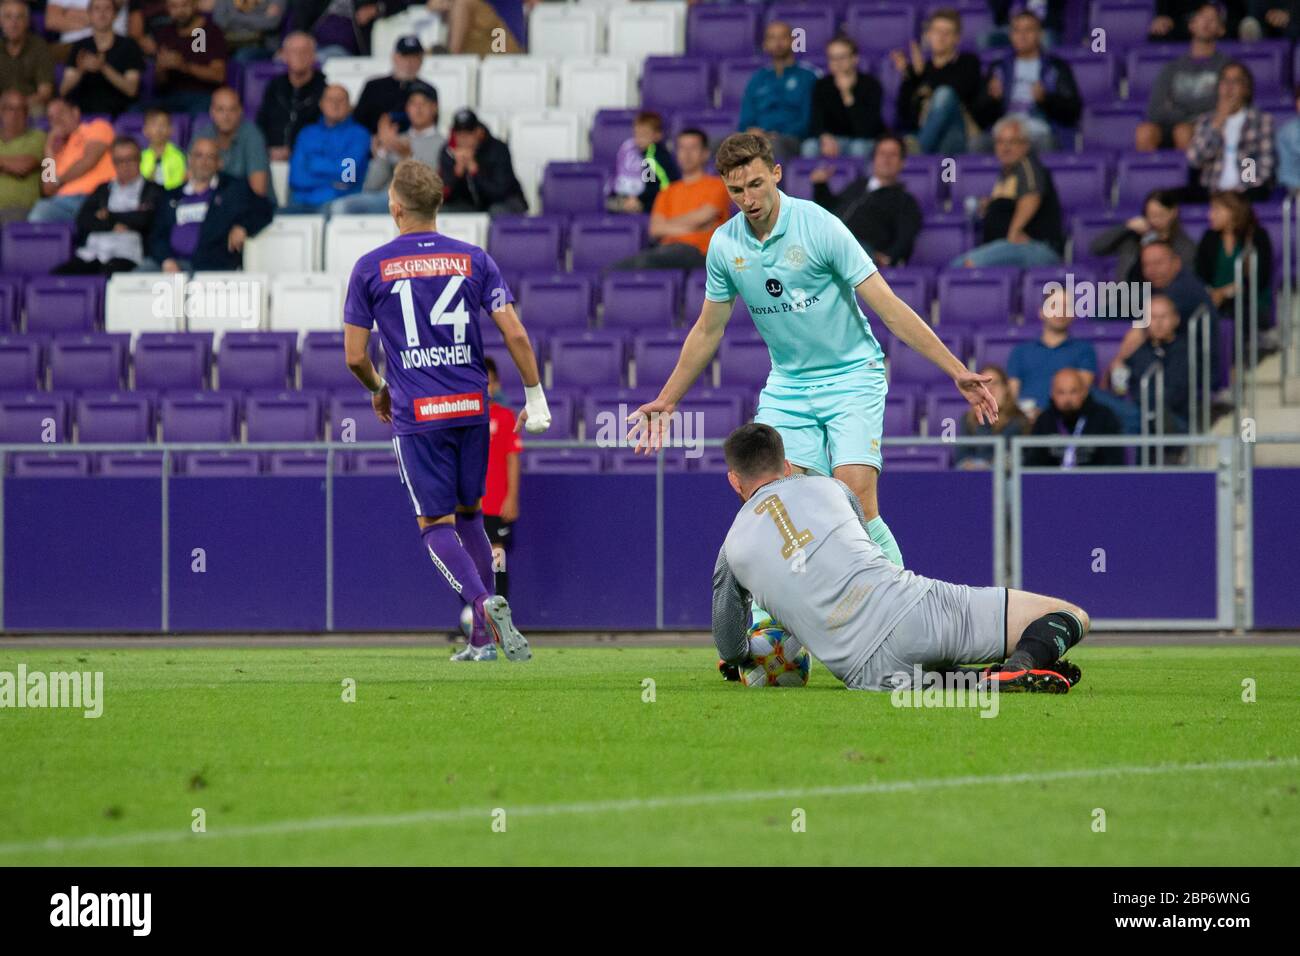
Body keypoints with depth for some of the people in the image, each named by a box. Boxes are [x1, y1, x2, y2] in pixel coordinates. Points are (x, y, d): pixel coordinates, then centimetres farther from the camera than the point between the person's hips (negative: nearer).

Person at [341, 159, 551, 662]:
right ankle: (484, 637, 14)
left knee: (436, 524, 3)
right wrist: (535, 398, 7)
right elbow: (516, 336, -3)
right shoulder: (473, 259, 4)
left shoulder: (370, 268, -2)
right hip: (472, 407, 3)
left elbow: (354, 356, 1)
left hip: (416, 414, -3)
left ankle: (485, 602, -23)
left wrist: (378, 390, 21)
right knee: (469, 514, 18)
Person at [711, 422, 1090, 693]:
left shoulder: (732, 549, 16)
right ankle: (1025, 662, -28)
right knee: (1071, 618, 8)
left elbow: (729, 646, 27)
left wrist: (735, 660, 51)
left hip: (868, 670, -1)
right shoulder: (828, 488, 21)